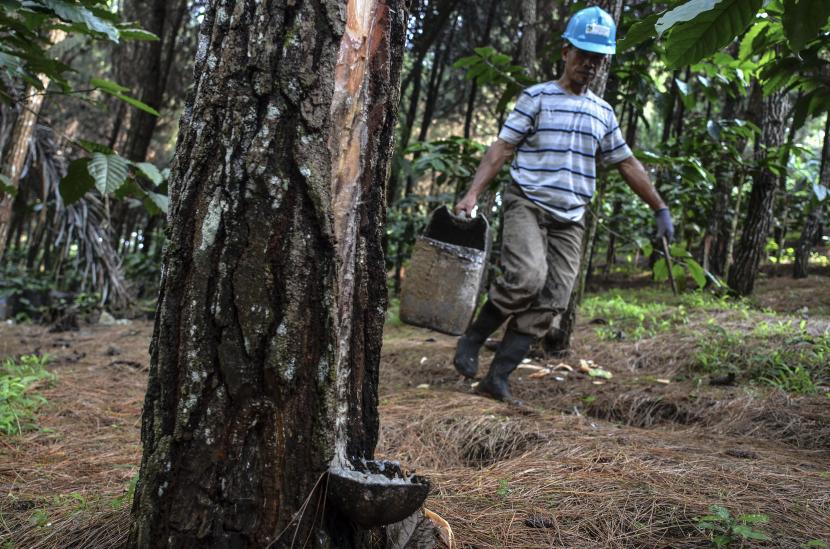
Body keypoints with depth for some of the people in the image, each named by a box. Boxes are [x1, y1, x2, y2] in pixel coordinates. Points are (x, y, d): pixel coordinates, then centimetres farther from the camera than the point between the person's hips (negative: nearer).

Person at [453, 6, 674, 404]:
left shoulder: (603, 112, 16)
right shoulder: (537, 97, 2)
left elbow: (628, 164, 22)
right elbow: (502, 149, -4)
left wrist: (660, 209, 21)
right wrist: (473, 193, -15)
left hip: (570, 219, 5)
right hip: (527, 204, -5)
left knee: (550, 302, -6)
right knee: (527, 277, -27)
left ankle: (497, 378, -2)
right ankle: (471, 340, -5)